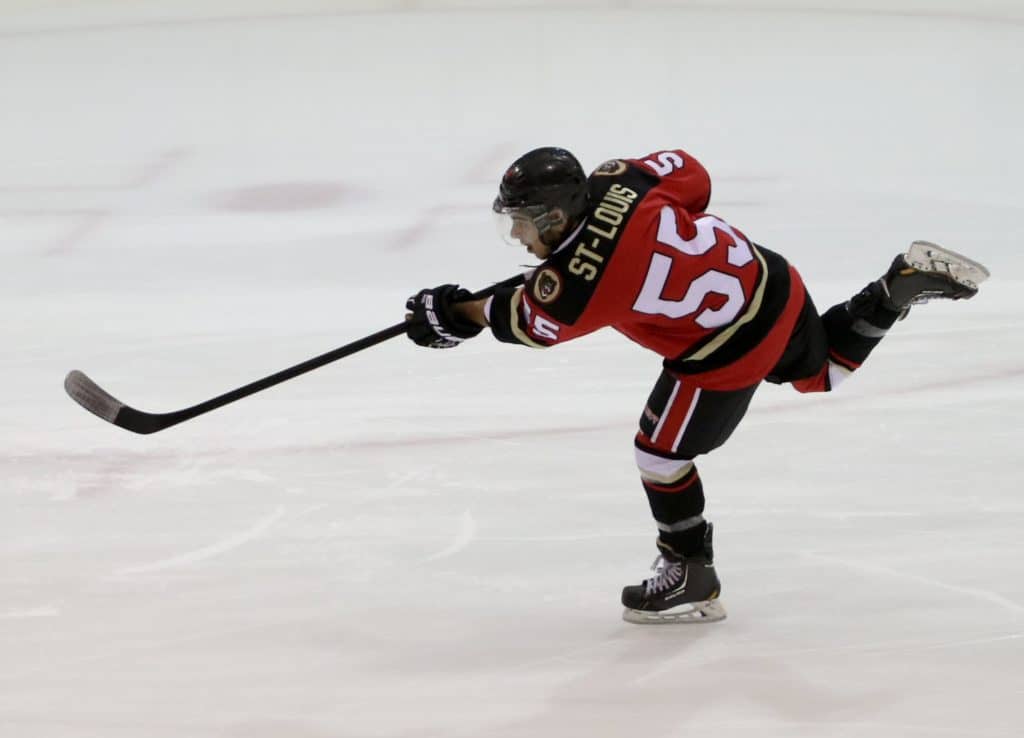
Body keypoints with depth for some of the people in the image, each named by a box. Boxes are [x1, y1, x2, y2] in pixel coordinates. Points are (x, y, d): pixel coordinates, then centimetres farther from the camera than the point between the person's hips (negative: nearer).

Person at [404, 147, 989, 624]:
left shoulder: (578, 279, -25)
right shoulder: (615, 180, -9)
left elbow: (531, 323, -4)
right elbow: (690, 175, 7)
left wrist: (453, 315, 8)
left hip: (731, 350, -8)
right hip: (771, 279, 8)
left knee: (662, 452, 4)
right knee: (825, 371, 33)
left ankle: (693, 580, 17)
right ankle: (904, 284, 20)